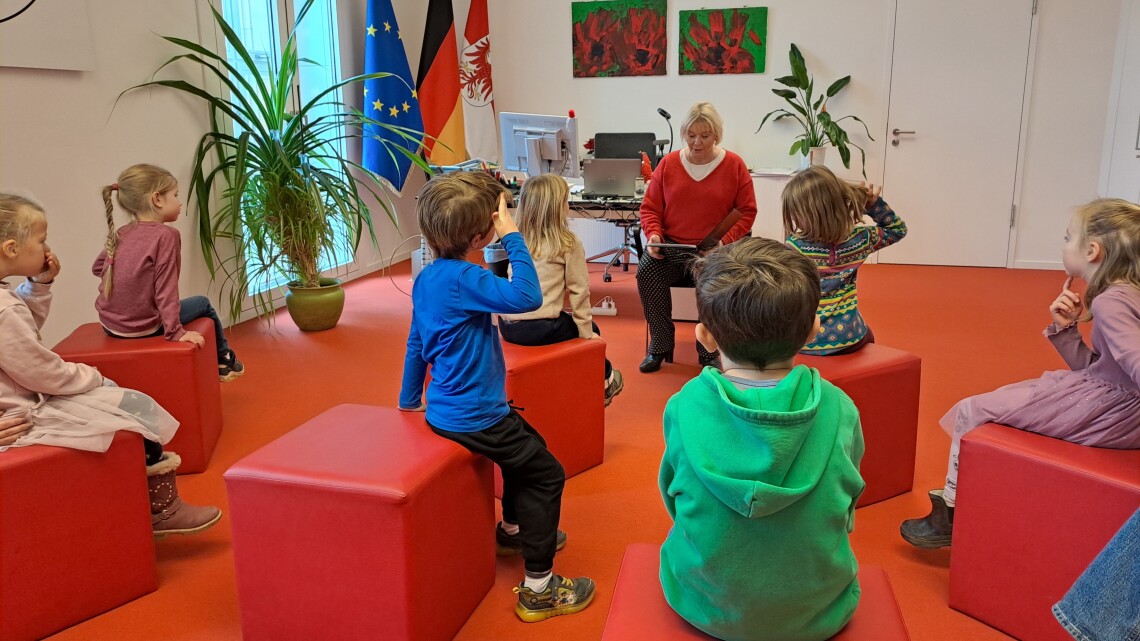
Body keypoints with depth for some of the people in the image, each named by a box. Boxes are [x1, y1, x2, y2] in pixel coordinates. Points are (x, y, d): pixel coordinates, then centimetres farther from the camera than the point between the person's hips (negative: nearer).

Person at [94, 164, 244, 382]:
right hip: (143, 327, -7)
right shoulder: (166, 235, -16)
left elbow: (98, 267, 18)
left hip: (110, 324, 7)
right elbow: (166, 290, -20)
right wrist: (176, 332, -20)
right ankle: (224, 361, 34)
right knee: (203, 304, 16)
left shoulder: (121, 233, 5)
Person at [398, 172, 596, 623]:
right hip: (474, 417, -10)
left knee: (528, 446, 28)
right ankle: (538, 589, 6)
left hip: (448, 408, 10)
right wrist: (513, 238, -24)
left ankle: (512, 529, 47)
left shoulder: (428, 276, 3)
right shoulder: (461, 278, -26)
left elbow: (416, 345, 12)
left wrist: (410, 400, 23)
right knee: (547, 475, 2)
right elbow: (527, 297, -34)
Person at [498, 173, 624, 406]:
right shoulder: (569, 245, -5)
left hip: (507, 326, 6)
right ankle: (604, 379, 43)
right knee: (592, 329, 23)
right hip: (540, 330, -6)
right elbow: (579, 291, -3)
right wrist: (586, 332, 5)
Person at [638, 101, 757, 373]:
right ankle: (660, 346, -12)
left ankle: (710, 353, -15)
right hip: (670, 246, 2)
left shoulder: (734, 165, 3)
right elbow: (650, 207, 12)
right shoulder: (668, 163, 7)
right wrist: (654, 233, -8)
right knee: (646, 271, -28)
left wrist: (725, 241, -11)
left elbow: (747, 212, 5)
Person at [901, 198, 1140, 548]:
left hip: (1103, 412, -10)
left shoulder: (1110, 301, -20)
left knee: (971, 411, -2)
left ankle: (949, 512, 13)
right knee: (997, 401, 22)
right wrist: (1065, 328, -5)